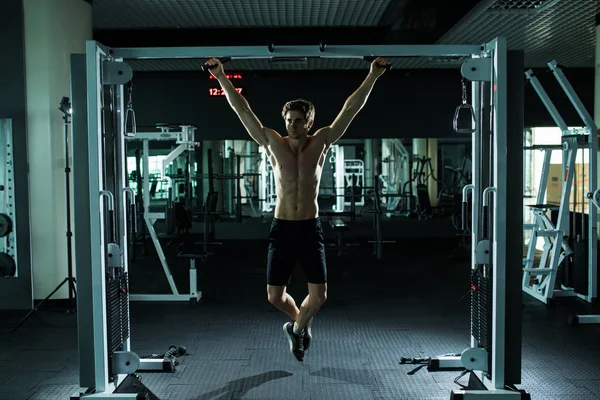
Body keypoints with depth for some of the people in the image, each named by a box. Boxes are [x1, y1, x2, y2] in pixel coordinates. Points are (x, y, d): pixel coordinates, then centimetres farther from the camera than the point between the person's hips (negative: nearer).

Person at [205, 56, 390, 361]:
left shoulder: (321, 143, -1)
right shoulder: (273, 144, -2)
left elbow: (351, 109, -3)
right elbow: (242, 110, -2)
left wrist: (372, 76, -7)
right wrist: (221, 77, -5)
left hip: (310, 229, 0)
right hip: (281, 228, 0)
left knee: (319, 295, -3)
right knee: (274, 296, 3)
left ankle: (297, 327, 29)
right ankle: (300, 322, 36)